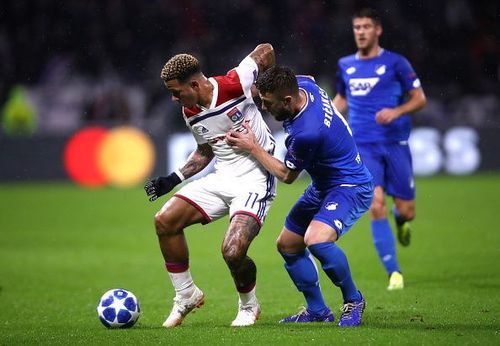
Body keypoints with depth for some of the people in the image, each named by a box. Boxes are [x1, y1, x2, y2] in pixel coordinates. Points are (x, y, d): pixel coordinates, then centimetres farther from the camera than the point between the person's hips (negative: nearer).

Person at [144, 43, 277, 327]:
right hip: (222, 178, 7)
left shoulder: (234, 85, -18)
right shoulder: (190, 114, 3)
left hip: (255, 181, -7)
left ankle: (249, 306, 9)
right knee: (165, 220, -6)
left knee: (233, 251, -23)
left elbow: (266, 51, -3)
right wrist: (174, 179, 10)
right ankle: (187, 296, 11)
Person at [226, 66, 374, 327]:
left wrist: (253, 148, -9)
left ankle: (353, 300, -8)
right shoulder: (303, 84, -10)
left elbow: (287, 175, -15)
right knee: (287, 245, 12)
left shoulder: (306, 133, -34)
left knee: (316, 239, -32)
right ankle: (317, 310, 23)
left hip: (350, 188, -10)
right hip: (323, 186, 10)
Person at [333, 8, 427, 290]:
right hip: (363, 147, 1)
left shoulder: (395, 63, -2)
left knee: (406, 211, 1)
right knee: (376, 206, -16)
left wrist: (397, 111, -17)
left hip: (395, 143, -1)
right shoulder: (345, 65, 10)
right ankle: (394, 272, -10)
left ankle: (401, 220, 42)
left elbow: (420, 98, 1)